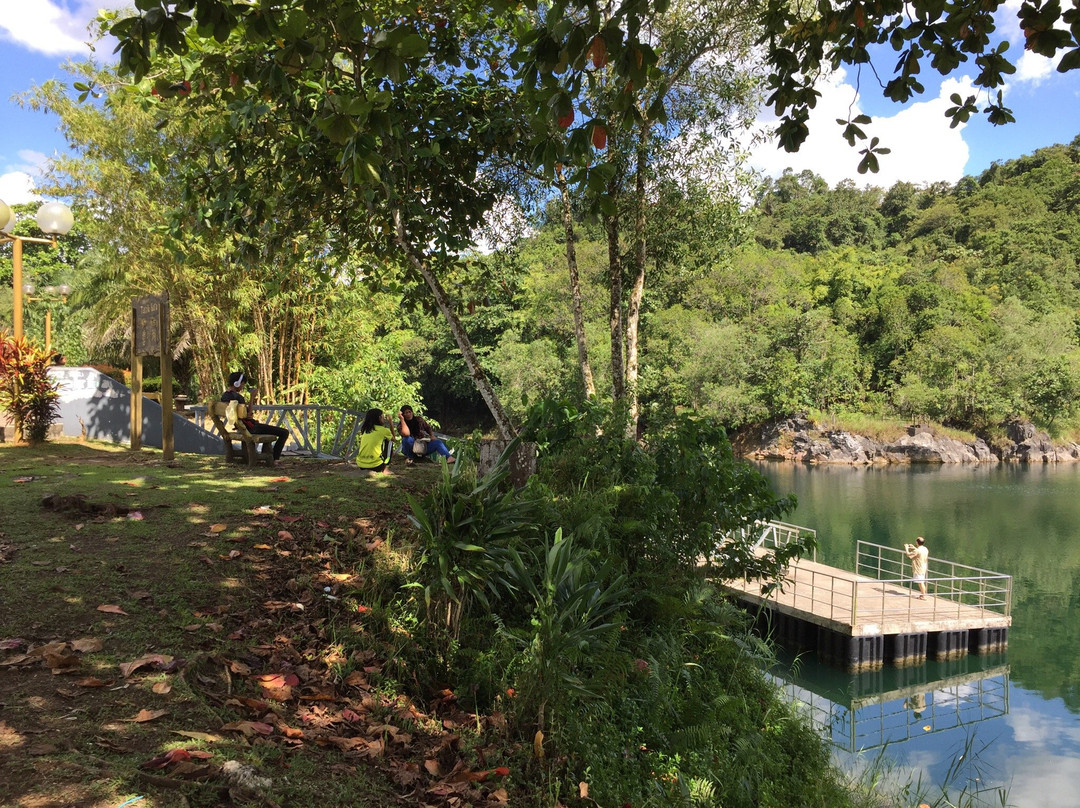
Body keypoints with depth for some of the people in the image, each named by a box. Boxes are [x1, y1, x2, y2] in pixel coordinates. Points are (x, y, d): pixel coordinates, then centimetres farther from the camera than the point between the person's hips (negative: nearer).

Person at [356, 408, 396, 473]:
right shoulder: (383, 430, -3)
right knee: (389, 441, 17)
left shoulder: (364, 429, 10)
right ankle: (385, 468, 18)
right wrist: (391, 423, 25)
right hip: (375, 466, -6)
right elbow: (393, 439, 18)